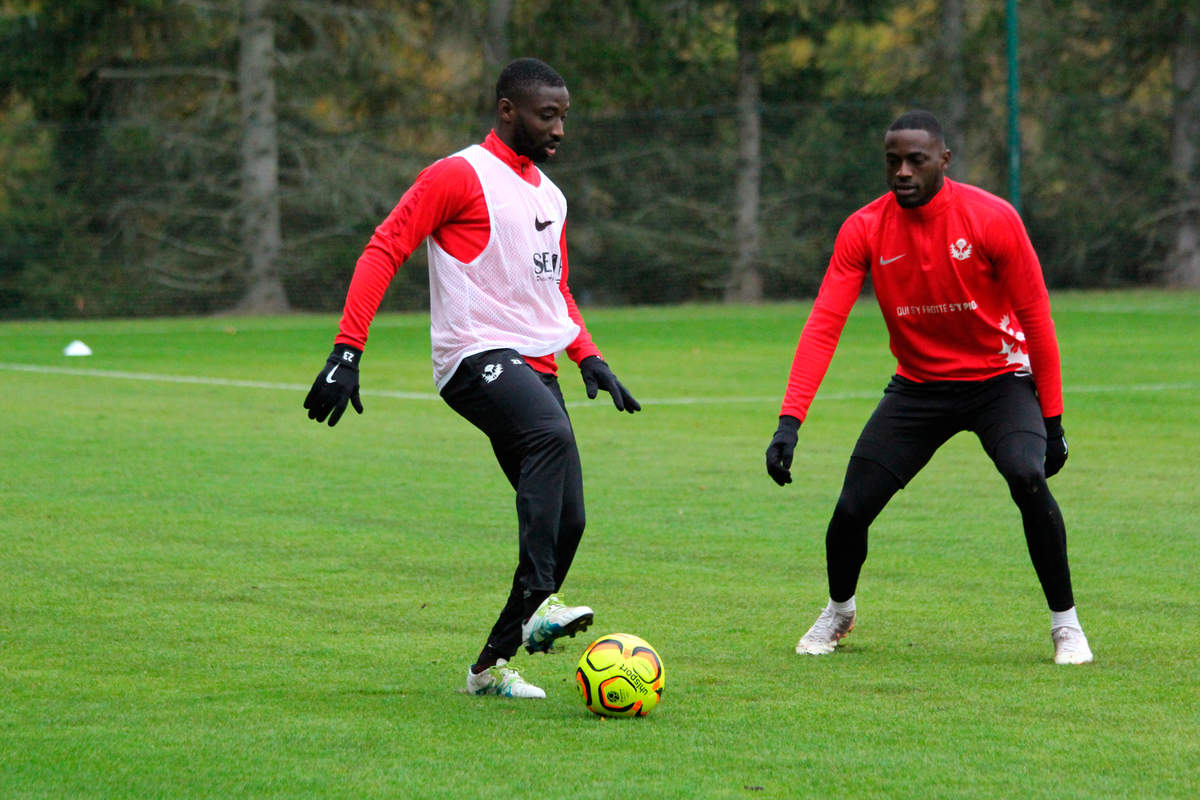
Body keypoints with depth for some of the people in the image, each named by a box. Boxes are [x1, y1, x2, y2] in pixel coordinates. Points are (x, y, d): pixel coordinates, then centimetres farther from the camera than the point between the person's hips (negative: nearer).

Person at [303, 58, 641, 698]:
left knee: (566, 521, -1)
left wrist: (588, 357, 16)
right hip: (476, 357, -8)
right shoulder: (460, 176, -3)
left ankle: (492, 664, 10)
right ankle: (537, 604, -44)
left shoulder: (548, 196, 22)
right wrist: (347, 351, -16)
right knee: (552, 434, -36)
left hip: (535, 367, 8)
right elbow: (384, 250, -8)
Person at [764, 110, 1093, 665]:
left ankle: (1065, 624, -10)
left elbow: (1035, 317, -10)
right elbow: (823, 325, -15)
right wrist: (790, 420, -26)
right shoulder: (864, 230, -11)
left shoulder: (992, 219, -17)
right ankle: (838, 612, 26)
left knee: (1029, 480, -29)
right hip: (918, 385, 2)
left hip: (999, 379, -2)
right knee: (851, 510, -7)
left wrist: (1052, 418, -10)